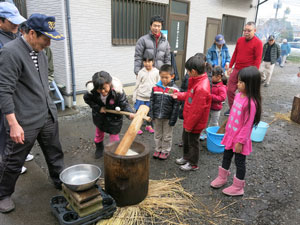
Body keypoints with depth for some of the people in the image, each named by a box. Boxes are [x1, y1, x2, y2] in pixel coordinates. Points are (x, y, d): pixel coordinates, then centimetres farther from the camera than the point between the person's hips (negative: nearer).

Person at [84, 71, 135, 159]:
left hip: (114, 116, -3)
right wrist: (98, 108, -20)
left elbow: (124, 104, -29)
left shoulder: (117, 91, -36)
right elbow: (87, 99, -10)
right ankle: (99, 148, 54)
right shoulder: (92, 90, -30)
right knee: (99, 132, 25)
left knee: (114, 135, 3)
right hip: (99, 115, 3)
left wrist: (130, 113, -47)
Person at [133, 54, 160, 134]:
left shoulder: (156, 72, -4)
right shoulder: (141, 72, -4)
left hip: (151, 97, 1)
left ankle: (149, 126, 35)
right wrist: (134, 97, 1)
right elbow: (137, 85, 1)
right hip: (140, 97, -1)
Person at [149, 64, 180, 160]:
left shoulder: (174, 89, -14)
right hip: (157, 116, 3)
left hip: (168, 117, -3)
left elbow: (176, 106, -11)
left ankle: (166, 151, 31)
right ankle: (158, 149, 36)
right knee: (157, 135, 19)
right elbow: (152, 101, 4)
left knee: (167, 136, 14)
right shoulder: (155, 87, -4)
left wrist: (173, 119, -12)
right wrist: (151, 114, 0)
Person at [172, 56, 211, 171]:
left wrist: (189, 125, -19)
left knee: (193, 142, 11)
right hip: (189, 119, 9)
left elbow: (197, 110, -27)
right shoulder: (198, 81, -1)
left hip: (195, 123, -9)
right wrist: (178, 95, 7)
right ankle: (186, 157, 47)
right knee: (186, 138, 26)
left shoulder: (202, 88, -32)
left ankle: (193, 163, 32)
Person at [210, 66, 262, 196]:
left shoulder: (250, 103, -27)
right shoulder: (238, 95, -2)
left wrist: (240, 141, -18)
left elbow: (247, 125, -22)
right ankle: (222, 178, 44)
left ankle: (238, 187, 30)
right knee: (226, 156, 23)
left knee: (239, 162, 10)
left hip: (240, 139, -8)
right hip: (230, 134, 8)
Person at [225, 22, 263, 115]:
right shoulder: (240, 40, 9)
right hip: (236, 70, 6)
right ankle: (232, 108, 24)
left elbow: (257, 59, -12)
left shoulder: (258, 43, -9)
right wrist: (230, 66, 15)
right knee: (229, 90, 7)